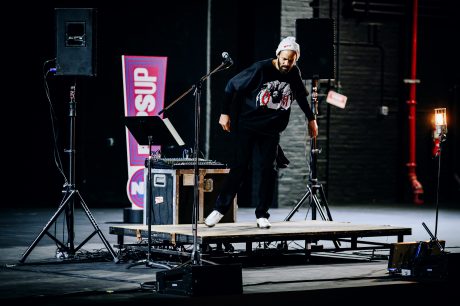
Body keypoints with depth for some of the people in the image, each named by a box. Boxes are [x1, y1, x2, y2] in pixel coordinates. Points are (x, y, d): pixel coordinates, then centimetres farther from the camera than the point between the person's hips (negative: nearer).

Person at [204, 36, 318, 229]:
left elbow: (301, 96, 20)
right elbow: (232, 85, -6)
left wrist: (311, 119, 25)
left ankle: (262, 215, 5)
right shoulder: (261, 69, -13)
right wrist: (225, 113, -6)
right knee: (239, 167, -5)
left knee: (267, 170, -2)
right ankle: (219, 209, 2)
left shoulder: (294, 74, 0)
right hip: (246, 125, -3)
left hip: (271, 131, 3)